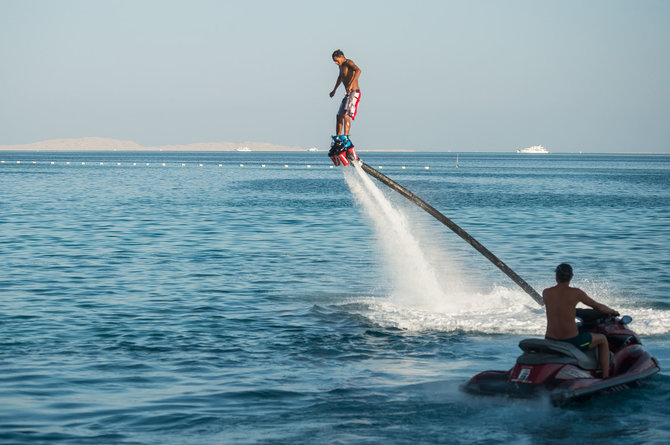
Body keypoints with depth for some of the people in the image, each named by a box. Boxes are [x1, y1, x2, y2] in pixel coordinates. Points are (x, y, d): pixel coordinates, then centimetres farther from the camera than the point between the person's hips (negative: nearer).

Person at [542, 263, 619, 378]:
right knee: (602, 339, 22)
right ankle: (606, 377, 18)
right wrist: (612, 311, 23)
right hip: (572, 341, -4)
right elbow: (598, 307, 2)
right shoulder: (576, 293, -10)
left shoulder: (546, 293, -1)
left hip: (551, 342, 4)